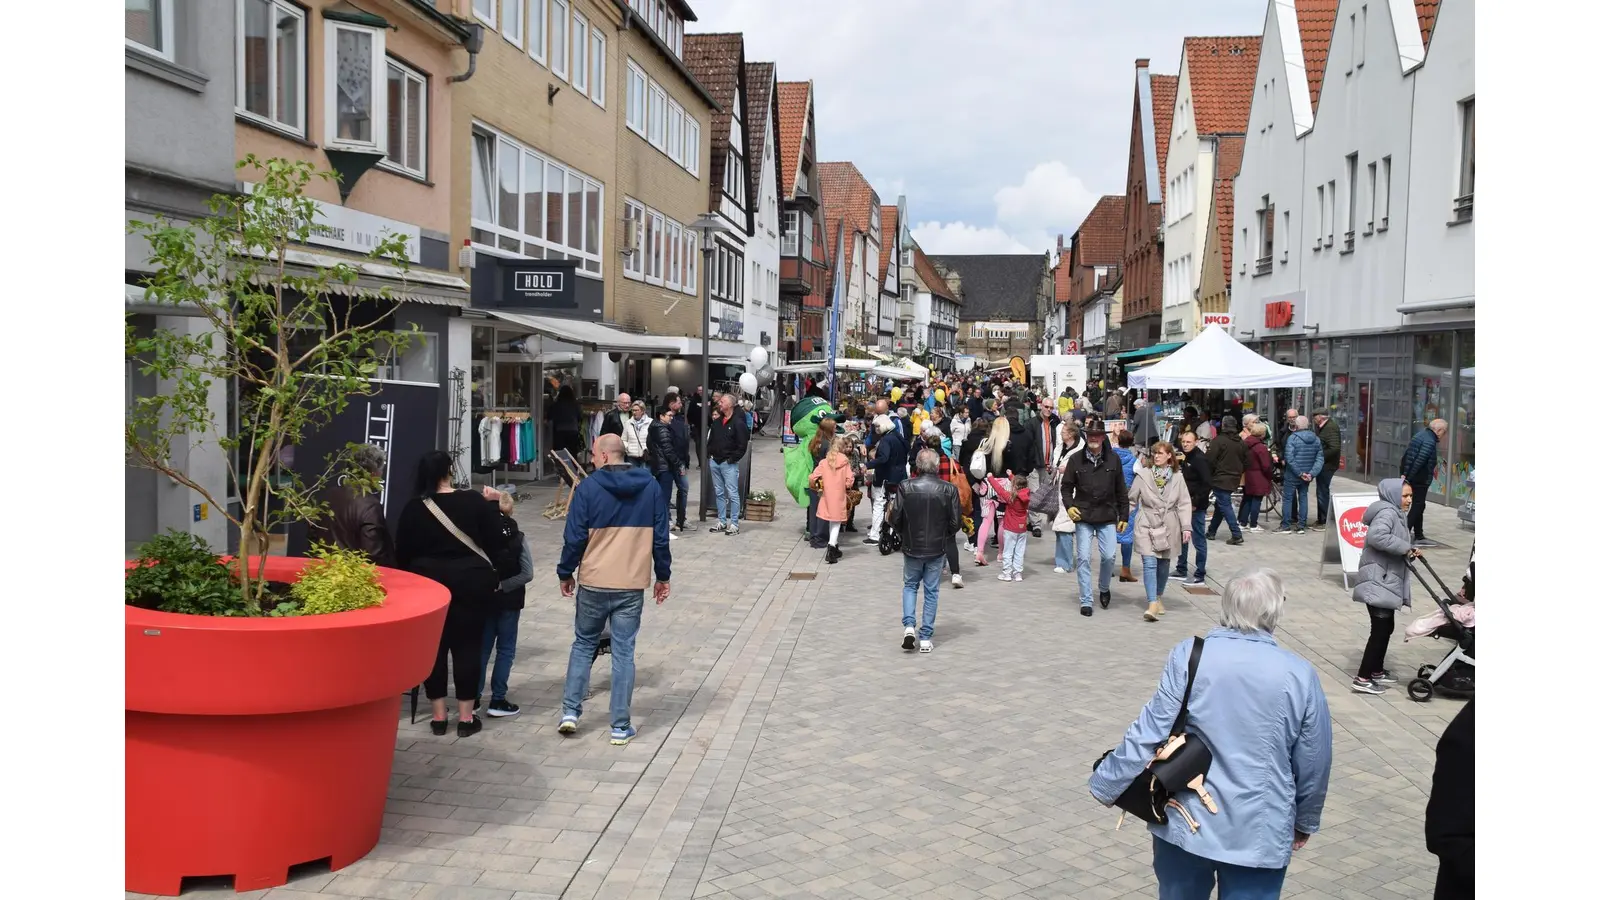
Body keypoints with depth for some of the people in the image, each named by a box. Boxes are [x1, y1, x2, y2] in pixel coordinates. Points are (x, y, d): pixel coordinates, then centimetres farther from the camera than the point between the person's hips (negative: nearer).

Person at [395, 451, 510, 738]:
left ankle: (439, 715, 14)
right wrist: (493, 505, 7)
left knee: (433, 646, 10)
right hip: (470, 582, -1)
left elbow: (402, 553, 0)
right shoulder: (474, 501, -7)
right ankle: (466, 716, 9)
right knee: (468, 646, 6)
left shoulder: (413, 509, -5)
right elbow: (496, 543, -3)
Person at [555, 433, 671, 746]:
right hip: (632, 585, 1)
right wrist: (663, 576, 13)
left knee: (583, 644, 18)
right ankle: (621, 727, 8)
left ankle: (570, 711, 16)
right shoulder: (650, 486, 1)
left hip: (593, 583, -1)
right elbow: (661, 537, 4)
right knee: (623, 652, 6)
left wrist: (566, 573, 7)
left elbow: (574, 537, -7)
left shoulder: (588, 487, -8)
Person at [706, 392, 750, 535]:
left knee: (732, 494, -4)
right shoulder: (717, 421, 11)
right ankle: (722, 522, 19)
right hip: (715, 461, 7)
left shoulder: (738, 423, -10)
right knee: (719, 493, 12)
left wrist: (733, 458, -13)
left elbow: (743, 444, -13)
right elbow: (711, 439, 20)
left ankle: (734, 524, 0)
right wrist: (709, 452, 8)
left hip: (729, 464, -7)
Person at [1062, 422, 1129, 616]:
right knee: (1083, 558, -3)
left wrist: (1123, 516, 6)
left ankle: (1104, 589, 25)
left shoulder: (1113, 460, 4)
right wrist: (1069, 505, -10)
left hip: (1107, 517, 1)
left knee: (1109, 556, -4)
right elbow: (1066, 486, 7)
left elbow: (1121, 491, 8)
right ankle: (1085, 601, 5)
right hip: (1083, 517, -1)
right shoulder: (1076, 460, 1)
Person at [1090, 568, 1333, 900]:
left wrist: (1106, 783, 2)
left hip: (1186, 822, 1)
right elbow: (1314, 760, 2)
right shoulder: (1300, 675, -8)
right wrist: (1306, 820, 18)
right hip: (1259, 833, 0)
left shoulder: (1189, 656, -11)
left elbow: (1150, 732, -10)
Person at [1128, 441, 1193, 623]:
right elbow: (1131, 500, 3)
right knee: (1150, 563, -12)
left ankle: (1158, 598, 32)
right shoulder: (1143, 475, -4)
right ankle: (1152, 604, -16)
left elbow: (1184, 504, 2)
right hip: (1146, 526, -2)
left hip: (1168, 528, 2)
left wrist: (1186, 527, -5)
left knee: (1163, 564, 13)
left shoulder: (1177, 478, 1)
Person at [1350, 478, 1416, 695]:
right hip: (1378, 581, -11)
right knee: (1381, 629, -10)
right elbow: (1376, 536, -33)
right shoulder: (1387, 512, -14)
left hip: (1386, 581, 11)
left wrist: (1411, 551, 2)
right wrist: (1405, 548, -25)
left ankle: (1376, 670, 31)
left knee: (1386, 627, 18)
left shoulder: (1395, 514, 19)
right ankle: (1362, 679, -8)